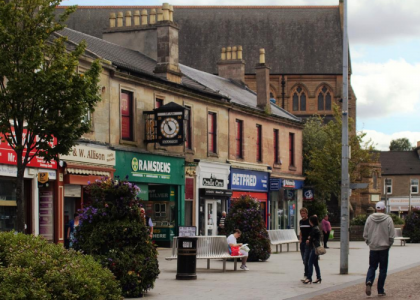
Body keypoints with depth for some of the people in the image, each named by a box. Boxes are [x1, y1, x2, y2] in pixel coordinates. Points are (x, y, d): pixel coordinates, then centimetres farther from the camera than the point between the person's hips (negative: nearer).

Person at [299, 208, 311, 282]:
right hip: (302, 242, 7)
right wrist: (300, 239, 11)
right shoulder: (300, 222, 12)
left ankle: (306, 275, -12)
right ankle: (308, 275, 16)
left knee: (306, 259, -13)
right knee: (304, 260, 9)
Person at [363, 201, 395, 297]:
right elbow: (391, 235, -7)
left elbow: (365, 234, 4)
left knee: (372, 267, 13)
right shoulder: (388, 219, -7)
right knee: (383, 269, 6)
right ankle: (380, 291, 7)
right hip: (384, 248, -2)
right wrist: (389, 244, 9)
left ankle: (369, 282, -15)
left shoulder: (369, 218, 1)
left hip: (373, 247, 2)